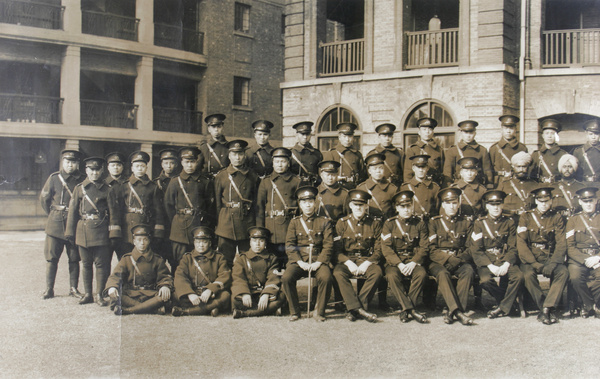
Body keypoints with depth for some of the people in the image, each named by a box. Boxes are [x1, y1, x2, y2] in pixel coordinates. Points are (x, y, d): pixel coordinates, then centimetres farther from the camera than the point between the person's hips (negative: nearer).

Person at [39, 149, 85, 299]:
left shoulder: (82, 180, 1)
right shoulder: (54, 178, 1)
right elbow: (44, 198, 11)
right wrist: (53, 215, 14)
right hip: (55, 225, 0)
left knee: (74, 259, 6)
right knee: (51, 257, 2)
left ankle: (74, 288, 17)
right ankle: (49, 289, 11)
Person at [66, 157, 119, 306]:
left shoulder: (107, 190, 4)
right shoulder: (79, 188, 8)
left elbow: (113, 213, 3)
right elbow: (72, 211, 8)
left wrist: (113, 233, -4)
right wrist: (70, 232, 3)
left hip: (101, 232, -2)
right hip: (83, 231, 2)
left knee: (102, 264, -2)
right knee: (86, 264, 9)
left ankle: (99, 295, 7)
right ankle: (87, 294, 19)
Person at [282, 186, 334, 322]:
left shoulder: (324, 222, 11)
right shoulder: (294, 222, 13)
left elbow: (328, 245, 2)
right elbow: (289, 245, 4)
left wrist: (319, 262, -13)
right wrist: (300, 262, -11)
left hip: (318, 260, -1)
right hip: (298, 261, 1)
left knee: (326, 278, -32)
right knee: (286, 278, -28)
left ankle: (319, 311, -11)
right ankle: (295, 311, -7)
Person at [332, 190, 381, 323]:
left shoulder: (375, 223, 4)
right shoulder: (342, 223, 4)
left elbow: (378, 249, 2)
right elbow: (337, 249, 1)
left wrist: (367, 263, -15)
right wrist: (348, 262, -17)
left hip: (367, 260, 0)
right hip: (347, 260, 0)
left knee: (377, 272, -32)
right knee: (338, 273, -32)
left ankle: (352, 309, -25)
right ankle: (359, 309, -34)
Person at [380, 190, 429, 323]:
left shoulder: (420, 224, 8)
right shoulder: (389, 224, 3)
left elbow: (423, 248, 1)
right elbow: (386, 248, -5)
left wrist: (413, 263, -17)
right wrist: (399, 264, -19)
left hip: (414, 261, 1)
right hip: (394, 261, -1)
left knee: (421, 273, -31)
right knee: (392, 275, -33)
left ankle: (406, 309, -20)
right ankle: (411, 309, -28)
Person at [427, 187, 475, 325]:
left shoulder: (466, 223, 13)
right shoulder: (434, 222, 7)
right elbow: (432, 249, 0)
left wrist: (458, 259, -10)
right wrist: (448, 259, -16)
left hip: (460, 260, 2)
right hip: (439, 262, -1)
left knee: (469, 272, -32)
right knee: (442, 274, -35)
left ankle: (450, 310, -31)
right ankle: (458, 311, -41)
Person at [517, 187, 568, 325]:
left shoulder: (557, 218, 6)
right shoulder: (526, 217, 2)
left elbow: (561, 243, -1)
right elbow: (521, 243, -7)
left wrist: (552, 264, -17)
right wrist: (535, 264, -18)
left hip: (550, 257, 1)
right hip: (530, 258, -1)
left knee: (563, 272, -29)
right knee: (528, 274, -32)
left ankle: (547, 308, -26)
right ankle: (547, 309, -19)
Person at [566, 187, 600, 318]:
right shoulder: (573, 220, 12)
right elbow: (570, 246, 4)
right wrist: (585, 259, -11)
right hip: (578, 259, 0)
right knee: (575, 278, -32)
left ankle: (588, 304, -6)